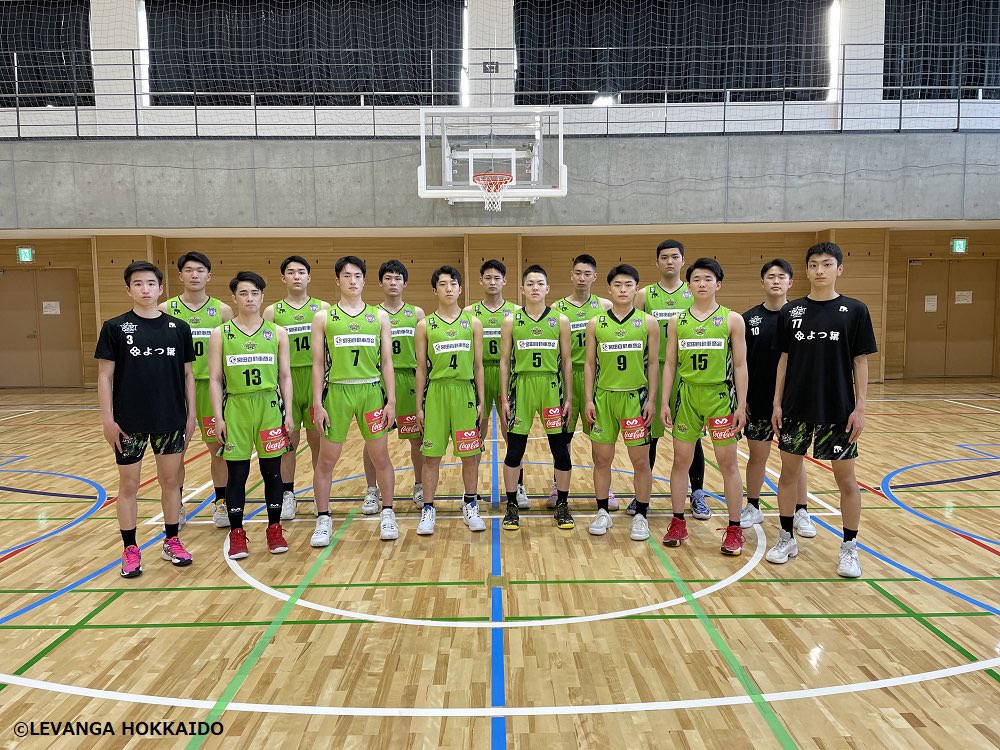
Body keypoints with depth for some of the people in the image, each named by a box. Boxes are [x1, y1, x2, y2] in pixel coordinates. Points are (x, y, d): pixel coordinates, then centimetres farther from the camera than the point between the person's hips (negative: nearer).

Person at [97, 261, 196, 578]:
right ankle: (130, 550, 20)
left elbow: (187, 374, 7)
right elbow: (105, 376, -2)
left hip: (171, 420, 2)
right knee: (128, 485, 8)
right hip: (129, 421, -1)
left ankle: (172, 542, 26)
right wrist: (107, 418, -7)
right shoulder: (115, 328, -3)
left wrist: (191, 413, 4)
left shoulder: (179, 328, 2)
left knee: (170, 481, 11)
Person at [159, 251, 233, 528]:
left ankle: (221, 502, 20)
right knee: (176, 449, 8)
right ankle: (176, 505, 22)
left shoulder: (222, 310, 3)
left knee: (218, 446, 6)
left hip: (211, 386, 0)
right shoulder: (166, 310, 1)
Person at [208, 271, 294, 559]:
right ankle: (237, 534, 17)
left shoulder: (277, 333, 5)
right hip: (235, 408, -1)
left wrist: (287, 412, 1)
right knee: (237, 473, 4)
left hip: (269, 406, 1)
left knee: (272, 471, 7)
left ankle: (274, 530, 21)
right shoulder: (220, 335, 2)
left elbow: (285, 376, 7)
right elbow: (215, 379, 2)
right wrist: (218, 417, -5)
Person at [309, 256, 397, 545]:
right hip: (337, 392, -1)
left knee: (380, 457, 7)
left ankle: (387, 513, 24)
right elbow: (317, 364, 3)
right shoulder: (323, 318, 4)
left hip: (372, 391, 1)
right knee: (327, 460, 5)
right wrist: (317, 403, -3)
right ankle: (323, 519, 20)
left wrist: (391, 401, 0)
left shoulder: (379, 316, 7)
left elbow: (387, 362, 6)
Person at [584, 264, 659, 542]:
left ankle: (640, 516, 18)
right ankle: (603, 513, 22)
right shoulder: (596, 323, 3)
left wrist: (651, 399, -3)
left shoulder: (648, 322, 1)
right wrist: (589, 399, 0)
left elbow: (653, 364, 2)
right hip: (604, 397, 1)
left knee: (640, 460, 4)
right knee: (602, 458, 7)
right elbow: (589, 364, 5)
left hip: (635, 397, -1)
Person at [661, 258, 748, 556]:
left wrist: (741, 405, -4)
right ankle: (678, 523, 20)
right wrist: (665, 402, 1)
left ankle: (734, 529, 15)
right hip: (686, 395, 2)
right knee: (681, 460, 7)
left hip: (720, 396, -2)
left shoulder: (732, 319, 0)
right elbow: (670, 364, 7)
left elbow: (740, 365, 0)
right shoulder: (677, 321, 5)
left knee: (728, 464, 3)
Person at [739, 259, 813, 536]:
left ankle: (801, 513, 20)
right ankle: (753, 508, 25)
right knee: (757, 456, 10)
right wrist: (741, 397, 0)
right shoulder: (749, 318, 1)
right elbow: (740, 362, 4)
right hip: (758, 400, 1)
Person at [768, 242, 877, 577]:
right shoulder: (790, 311, 3)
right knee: (789, 472, 10)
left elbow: (860, 362, -1)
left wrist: (860, 407, -6)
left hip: (838, 410, -2)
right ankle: (787, 538, 25)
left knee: (846, 479, 6)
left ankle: (849, 548, 21)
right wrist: (777, 403, 3)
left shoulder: (855, 310, -2)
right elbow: (784, 360, 6)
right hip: (796, 408, 2)